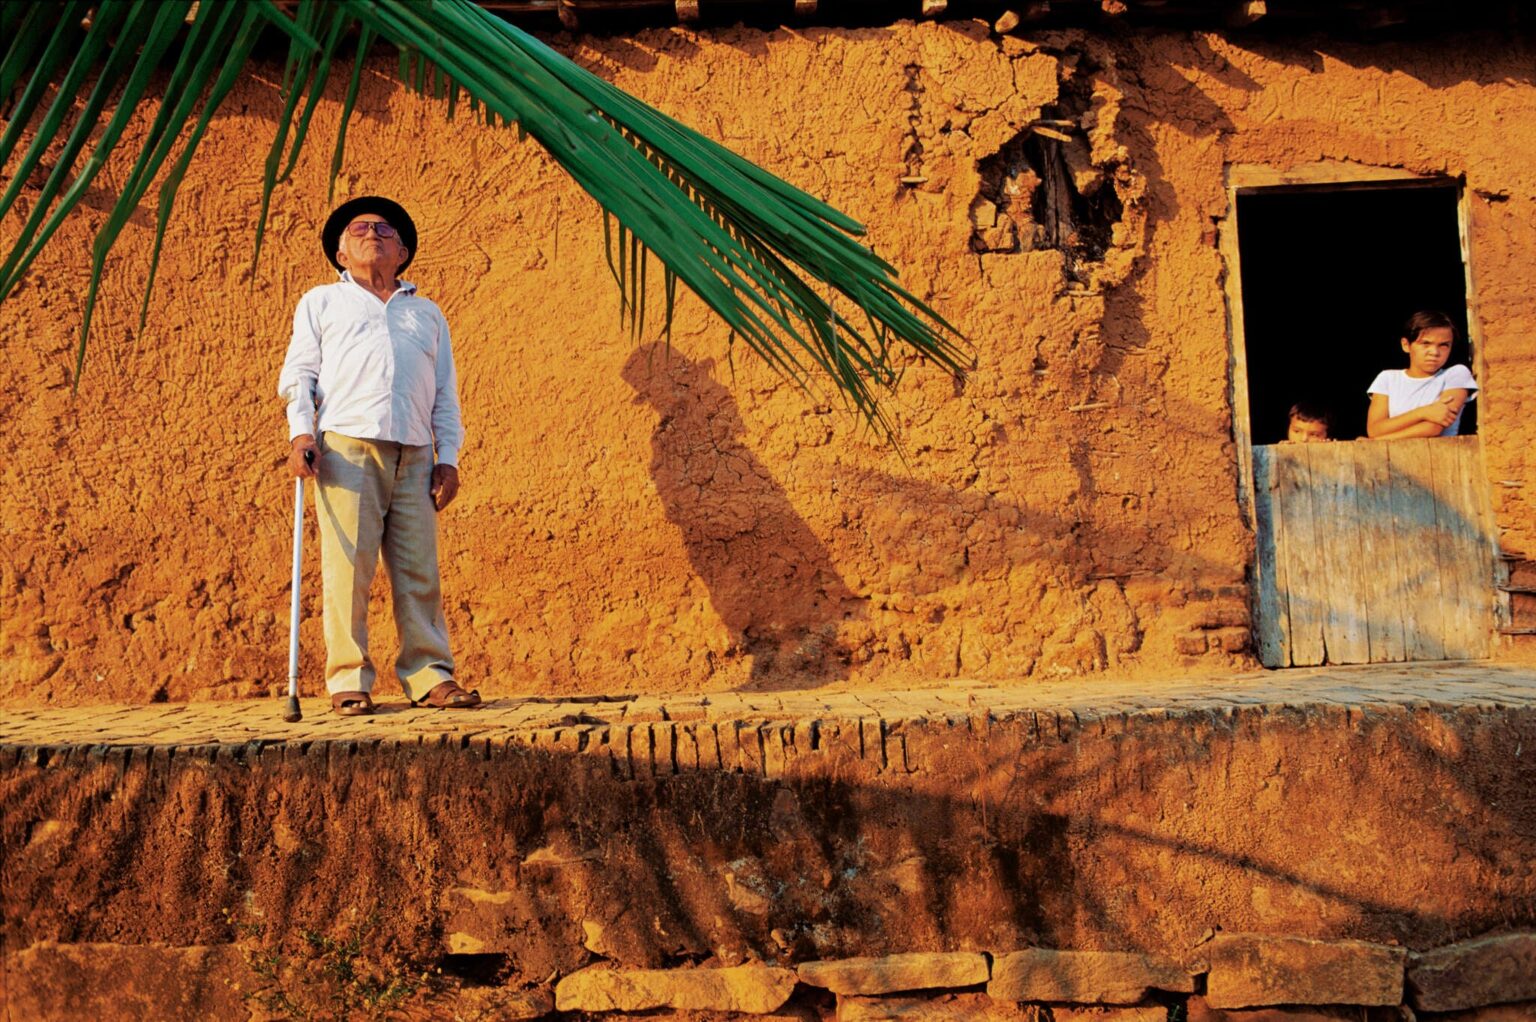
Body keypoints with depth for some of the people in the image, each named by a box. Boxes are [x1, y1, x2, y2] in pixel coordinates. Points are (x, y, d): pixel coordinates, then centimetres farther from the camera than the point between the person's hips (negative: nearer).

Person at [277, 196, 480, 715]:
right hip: (347, 445, -2)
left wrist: (448, 457, 8)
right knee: (348, 565, -8)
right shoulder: (322, 302, 21)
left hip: (414, 455, 2)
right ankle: (348, 679, -4)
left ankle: (430, 674, 2)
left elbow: (445, 394, 21)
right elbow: (298, 373, 11)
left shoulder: (427, 313, 26)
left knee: (420, 569, -2)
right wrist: (301, 432, -6)